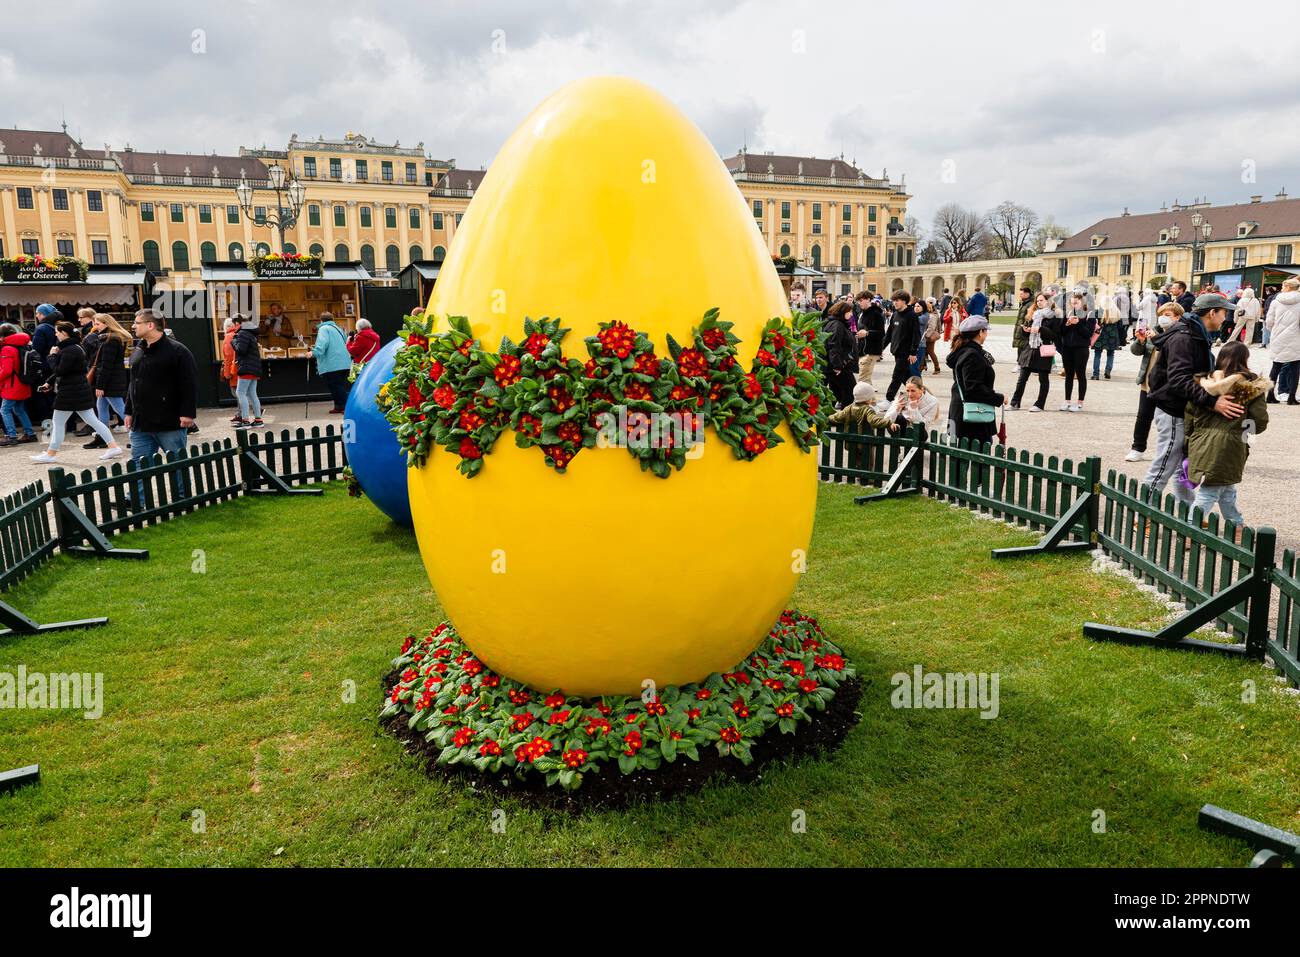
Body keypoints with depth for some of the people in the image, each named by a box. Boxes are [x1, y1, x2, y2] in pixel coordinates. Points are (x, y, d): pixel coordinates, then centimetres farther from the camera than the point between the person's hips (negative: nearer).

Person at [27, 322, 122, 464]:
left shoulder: (69, 350, -18)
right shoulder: (74, 347, 14)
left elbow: (59, 371, -19)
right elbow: (63, 370, 20)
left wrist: (53, 355, -7)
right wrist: (49, 383, 15)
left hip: (70, 393, -10)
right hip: (80, 391, 10)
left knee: (58, 423, 2)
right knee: (92, 420, 9)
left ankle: (51, 454, 11)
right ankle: (113, 446, 4)